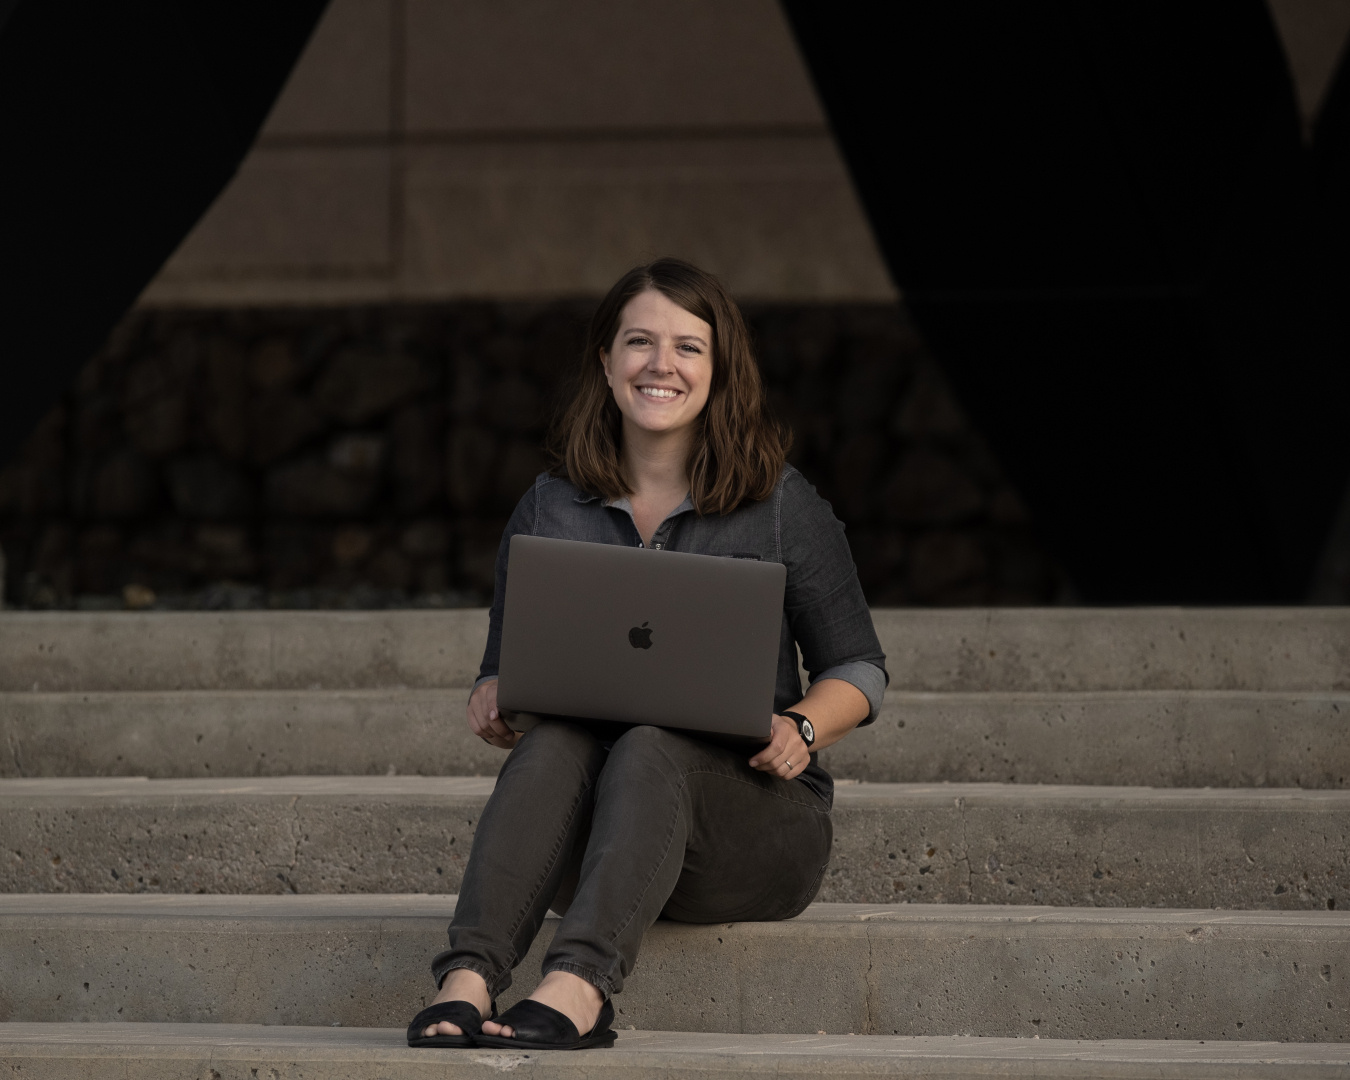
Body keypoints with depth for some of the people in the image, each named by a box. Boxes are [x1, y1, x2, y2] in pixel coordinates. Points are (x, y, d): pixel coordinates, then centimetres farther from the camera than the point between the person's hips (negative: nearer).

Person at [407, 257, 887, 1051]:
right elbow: (503, 671, 16)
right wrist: (491, 702, -8)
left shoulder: (782, 506, 4)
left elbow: (858, 668, 8)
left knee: (650, 748, -35)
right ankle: (469, 981, -54)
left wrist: (800, 730, -13)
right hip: (588, 841, 2)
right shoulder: (549, 509, 11)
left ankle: (578, 987, -59)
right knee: (553, 743, -32)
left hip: (754, 813, -2)